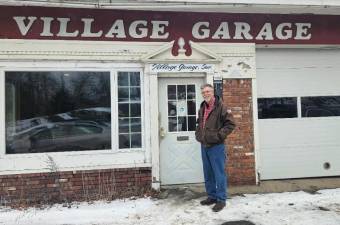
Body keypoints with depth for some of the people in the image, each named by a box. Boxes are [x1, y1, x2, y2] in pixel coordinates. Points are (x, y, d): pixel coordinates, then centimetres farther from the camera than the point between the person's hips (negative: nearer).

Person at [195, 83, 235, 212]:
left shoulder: (221, 107, -11)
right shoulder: (202, 109, 12)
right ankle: (211, 196, 29)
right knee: (208, 174, 16)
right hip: (204, 146, 8)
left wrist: (219, 135, -17)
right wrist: (198, 134, 13)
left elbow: (230, 124, -14)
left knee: (219, 174, 0)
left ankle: (221, 199, 11)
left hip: (216, 146, -7)